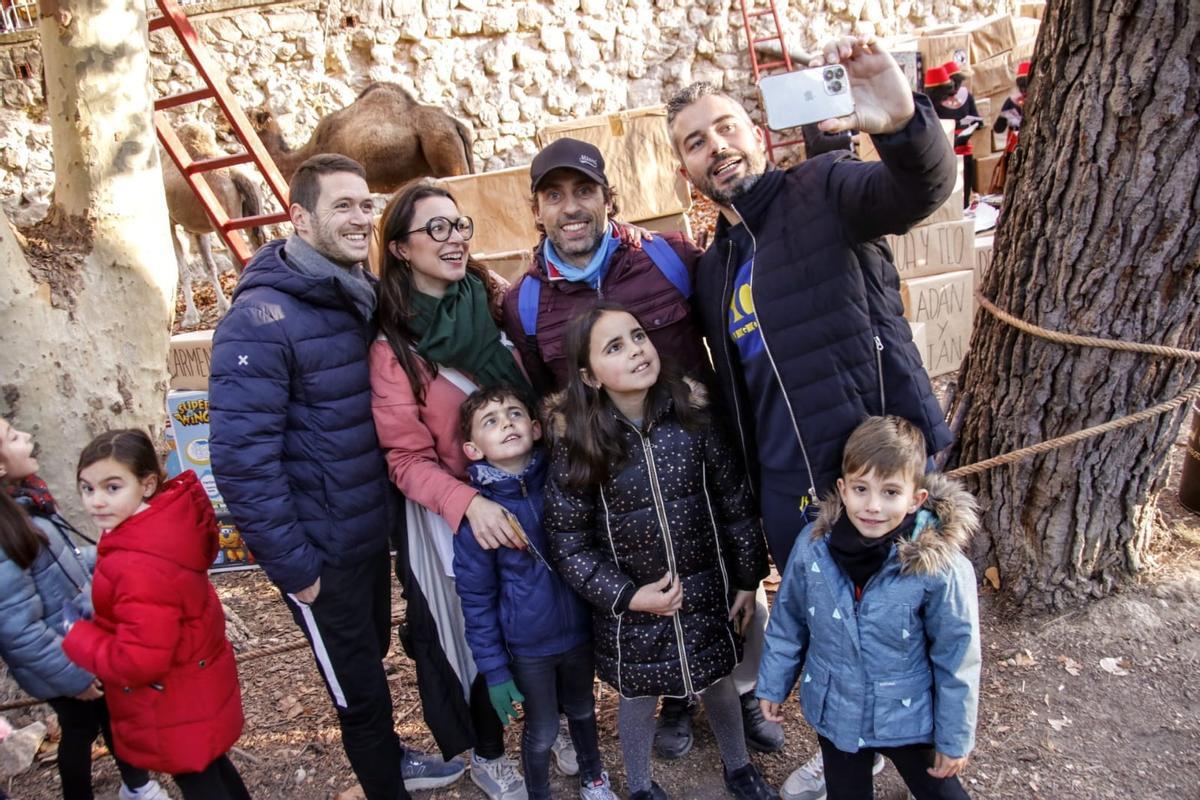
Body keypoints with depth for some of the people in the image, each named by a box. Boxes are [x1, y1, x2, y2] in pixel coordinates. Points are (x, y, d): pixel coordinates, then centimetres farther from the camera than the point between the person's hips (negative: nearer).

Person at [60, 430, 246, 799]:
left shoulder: (139, 567, -34)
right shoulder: (165, 524, -6)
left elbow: (139, 662, -30)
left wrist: (77, 635, -17)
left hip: (174, 711, -9)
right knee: (212, 768, 28)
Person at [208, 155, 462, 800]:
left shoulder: (364, 298, 3)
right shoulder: (261, 318, -20)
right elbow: (240, 457, -23)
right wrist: (291, 566, -19)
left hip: (374, 529, 7)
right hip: (320, 551, -7)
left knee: (372, 655, 27)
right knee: (360, 687, 11)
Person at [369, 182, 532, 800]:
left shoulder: (494, 313, -1)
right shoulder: (394, 349, -13)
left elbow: (535, 398, 11)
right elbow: (408, 460, -16)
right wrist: (468, 502, -31)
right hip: (449, 518, -4)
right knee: (470, 630, 12)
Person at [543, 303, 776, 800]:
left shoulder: (692, 417, -12)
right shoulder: (578, 443, -17)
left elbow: (736, 502, -2)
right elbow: (569, 544, -11)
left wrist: (748, 578, 3)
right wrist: (627, 596, -16)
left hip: (707, 591, 2)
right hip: (632, 605, -2)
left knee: (719, 682, 23)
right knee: (638, 696, 18)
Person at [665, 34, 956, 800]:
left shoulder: (825, 190, -5)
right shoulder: (712, 270, 13)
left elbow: (920, 190, -27)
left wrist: (904, 122, -48)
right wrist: (749, 491, 16)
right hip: (790, 491, 6)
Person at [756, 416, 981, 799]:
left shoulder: (940, 567, -25)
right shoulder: (813, 544, -18)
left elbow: (956, 662, -13)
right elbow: (787, 623, -2)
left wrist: (954, 738, -4)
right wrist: (773, 684, 7)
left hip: (907, 718, -2)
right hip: (834, 712, 2)